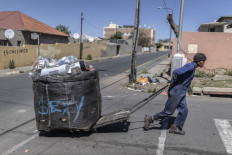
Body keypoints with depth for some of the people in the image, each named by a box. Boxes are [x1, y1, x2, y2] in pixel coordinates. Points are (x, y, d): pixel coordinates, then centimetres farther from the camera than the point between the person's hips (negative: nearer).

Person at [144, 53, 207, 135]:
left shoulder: (191, 67, 13)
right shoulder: (190, 67, -18)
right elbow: (176, 72, -28)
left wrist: (172, 83, 10)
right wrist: (172, 84, -16)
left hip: (181, 94, 9)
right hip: (176, 93, -9)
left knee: (184, 110, 7)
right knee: (169, 111, 0)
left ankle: (175, 127, 16)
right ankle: (150, 119, 13)